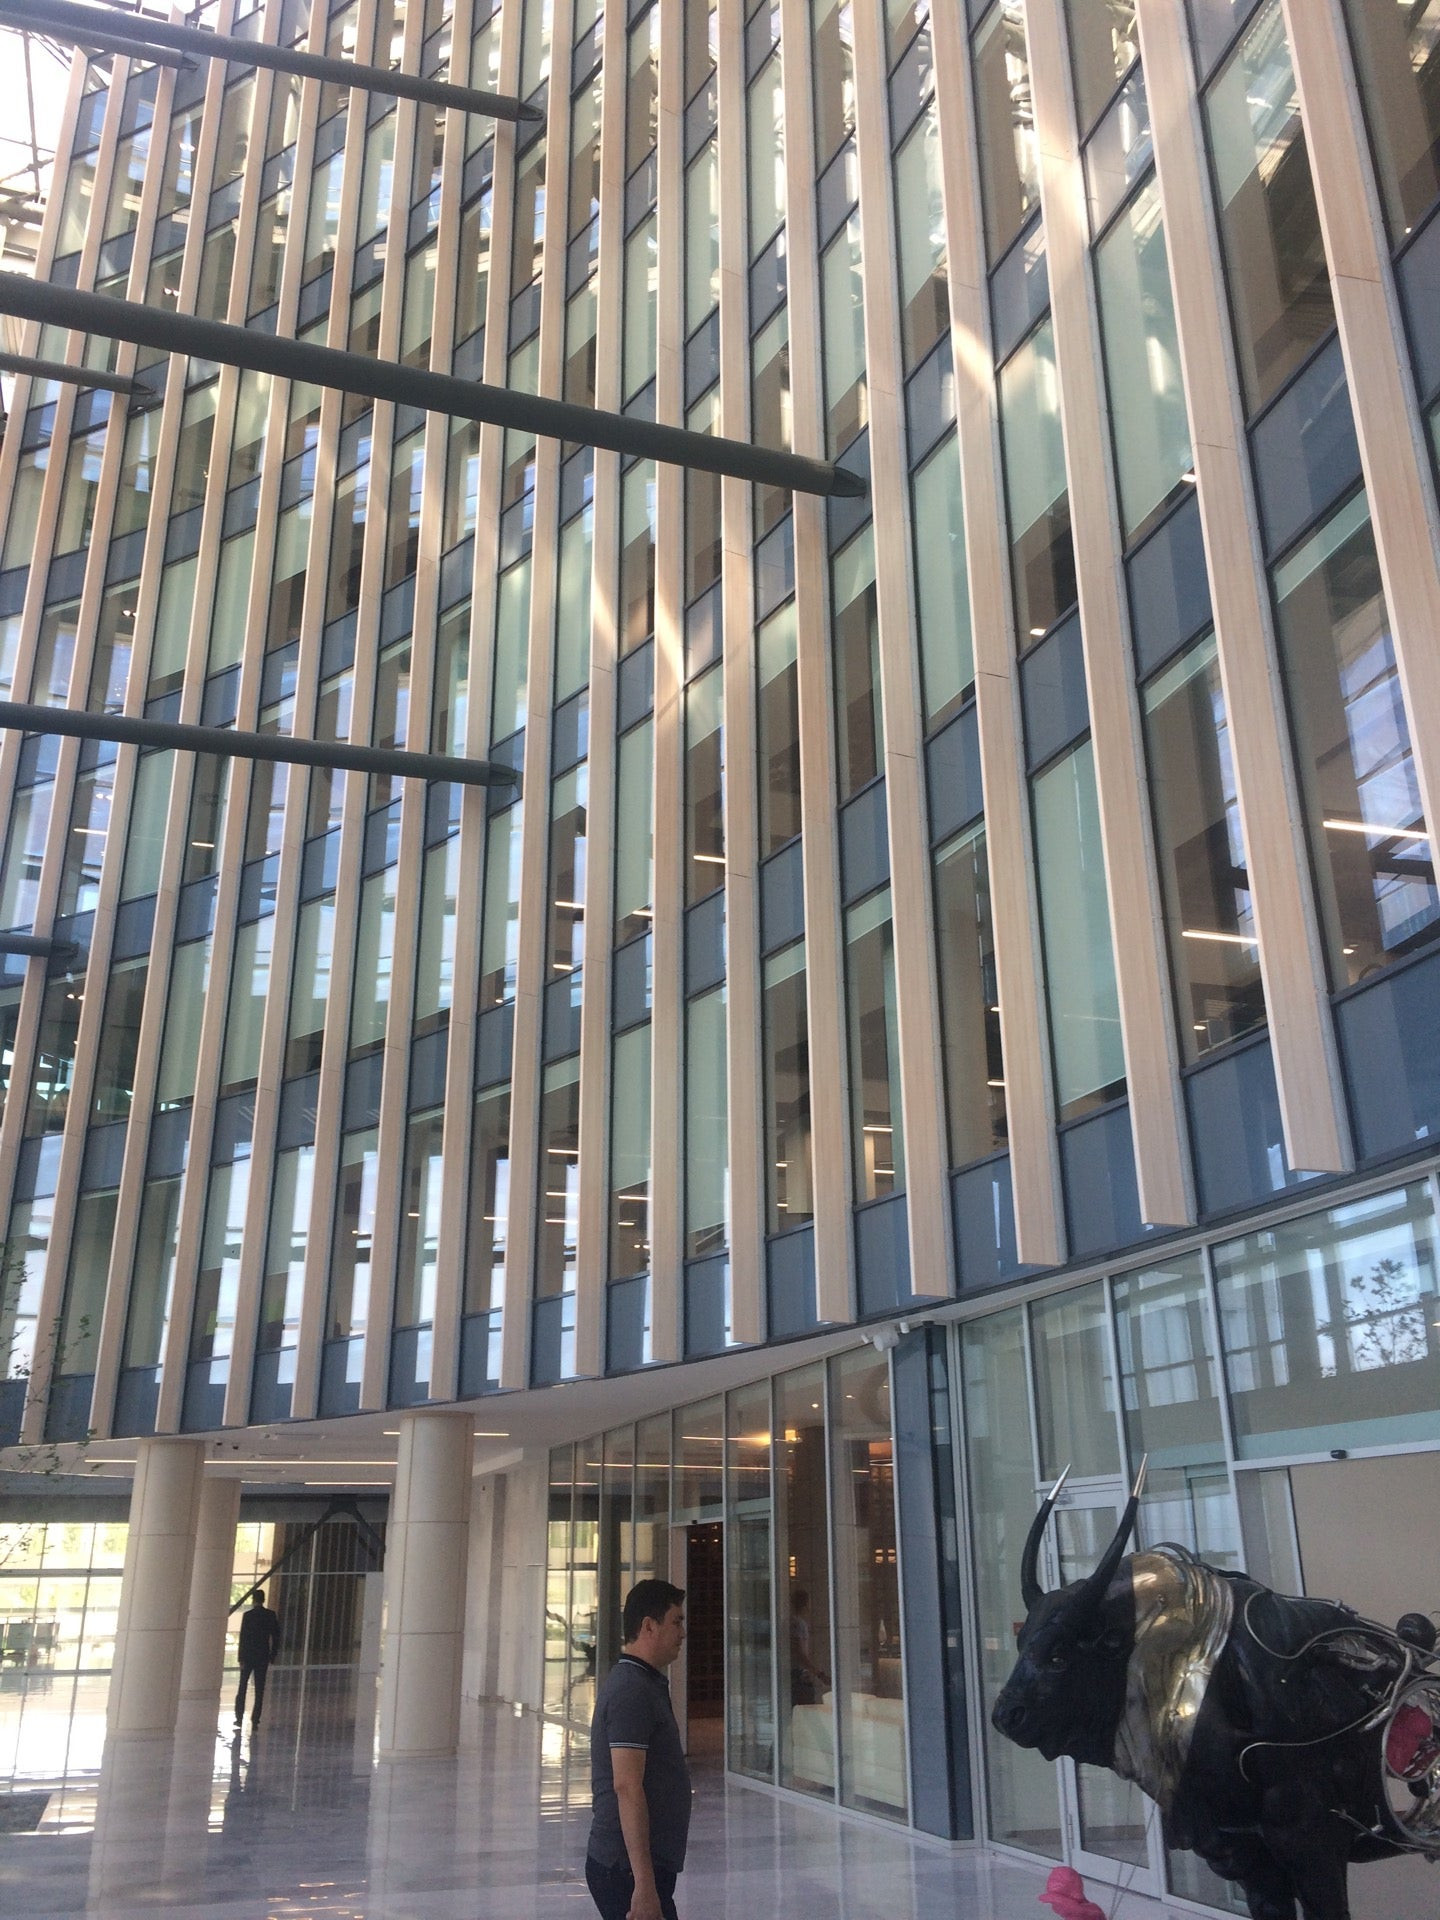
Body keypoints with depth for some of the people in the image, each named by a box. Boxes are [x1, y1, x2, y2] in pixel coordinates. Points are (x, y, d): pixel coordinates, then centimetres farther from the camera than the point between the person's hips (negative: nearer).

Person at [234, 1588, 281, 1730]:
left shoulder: (248, 1615, -9)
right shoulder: (271, 1616, 0)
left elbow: (243, 1637, -10)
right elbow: (276, 1637, 2)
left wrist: (241, 1658, -6)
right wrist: (272, 1656, 10)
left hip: (248, 1656, -2)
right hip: (263, 1657, 2)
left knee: (242, 1687, 11)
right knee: (259, 1689, 6)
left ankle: (239, 1717, 10)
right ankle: (255, 1720, 3)